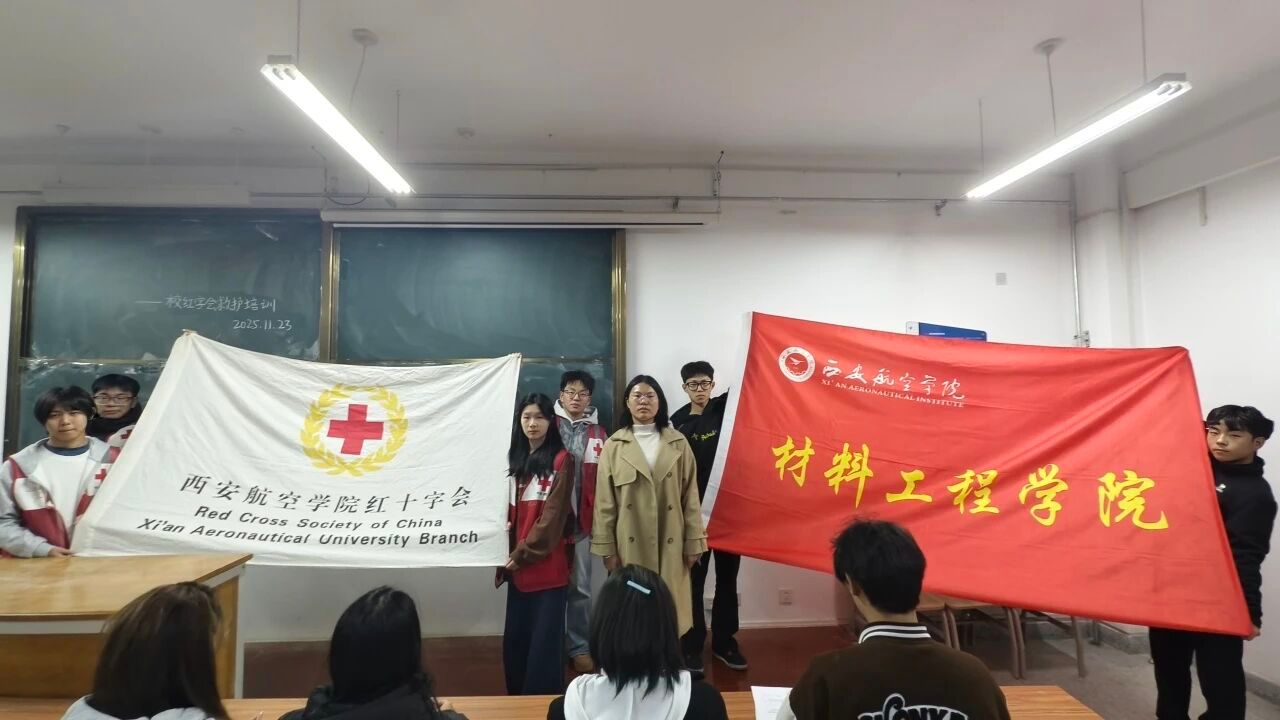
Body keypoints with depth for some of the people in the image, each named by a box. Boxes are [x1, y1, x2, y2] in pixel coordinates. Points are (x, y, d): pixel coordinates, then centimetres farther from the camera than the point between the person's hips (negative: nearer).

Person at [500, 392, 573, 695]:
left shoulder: (560, 460, -8)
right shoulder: (515, 458, 12)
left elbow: (553, 514, -12)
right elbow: (510, 510, 15)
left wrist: (524, 553, -11)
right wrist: (510, 554, 2)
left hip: (547, 563, -6)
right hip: (517, 562, 6)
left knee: (544, 638, 1)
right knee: (515, 636, 13)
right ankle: (517, 696, 30)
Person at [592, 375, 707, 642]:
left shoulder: (678, 443, 3)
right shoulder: (614, 445, 0)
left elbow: (690, 496, 3)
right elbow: (605, 501, -1)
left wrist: (693, 542, 0)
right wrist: (607, 547, -4)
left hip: (670, 542, 1)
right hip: (630, 543, -1)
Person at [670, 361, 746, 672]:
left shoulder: (726, 406, 2)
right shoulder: (678, 421, -2)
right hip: (694, 508, -2)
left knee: (727, 576, 12)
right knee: (694, 578, 8)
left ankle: (724, 642, 27)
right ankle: (692, 645, 20)